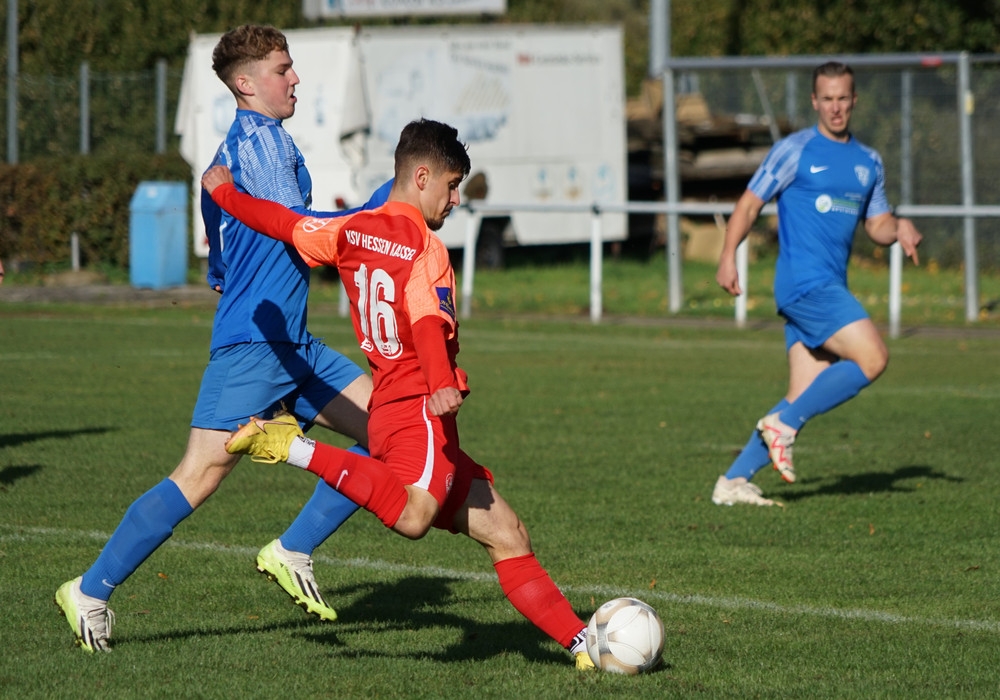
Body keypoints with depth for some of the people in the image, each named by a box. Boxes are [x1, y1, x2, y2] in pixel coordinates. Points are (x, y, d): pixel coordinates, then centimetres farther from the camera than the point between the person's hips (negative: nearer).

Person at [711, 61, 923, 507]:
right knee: (872, 358, -20)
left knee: (805, 399, 2)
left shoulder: (869, 163, 18)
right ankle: (783, 424, -10)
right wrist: (728, 256, -12)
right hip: (803, 282, -7)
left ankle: (734, 482, 4)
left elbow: (877, 225, 24)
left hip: (831, 289, 7)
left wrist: (899, 229, 1)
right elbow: (751, 203, 0)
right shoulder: (795, 150, -1)